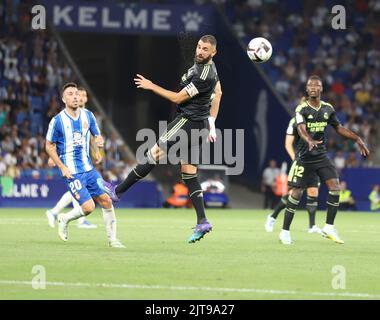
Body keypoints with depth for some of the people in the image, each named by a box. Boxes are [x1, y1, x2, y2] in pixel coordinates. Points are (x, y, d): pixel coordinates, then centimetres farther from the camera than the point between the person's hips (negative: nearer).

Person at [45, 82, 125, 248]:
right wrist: (62, 167, -10)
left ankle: (112, 239, 11)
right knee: (88, 207, -15)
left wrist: (100, 140, -12)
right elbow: (49, 146, -2)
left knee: (106, 200, -1)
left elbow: (97, 135, 14)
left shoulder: (88, 116, 4)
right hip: (72, 172, -5)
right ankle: (64, 219, 15)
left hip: (88, 168, 5)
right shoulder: (57, 121, -10)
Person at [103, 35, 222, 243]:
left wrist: (152, 87, -8)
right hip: (199, 124, 10)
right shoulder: (206, 66, 11)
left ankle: (117, 191, 0)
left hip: (188, 122, -10)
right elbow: (217, 93, 26)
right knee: (188, 173, 9)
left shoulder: (204, 76, -21)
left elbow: (178, 98, -16)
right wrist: (211, 124, 26)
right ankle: (202, 222, 3)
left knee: (154, 154, -5)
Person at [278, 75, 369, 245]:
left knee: (334, 186, -9)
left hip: (321, 155, 5)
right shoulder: (302, 109, -11)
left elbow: (339, 128, 18)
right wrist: (309, 140, -49)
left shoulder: (328, 108, 6)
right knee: (297, 192, -7)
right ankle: (285, 232, 3)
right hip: (304, 157, -5)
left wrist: (357, 139, 12)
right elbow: (301, 129, -28)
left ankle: (329, 228, 2)